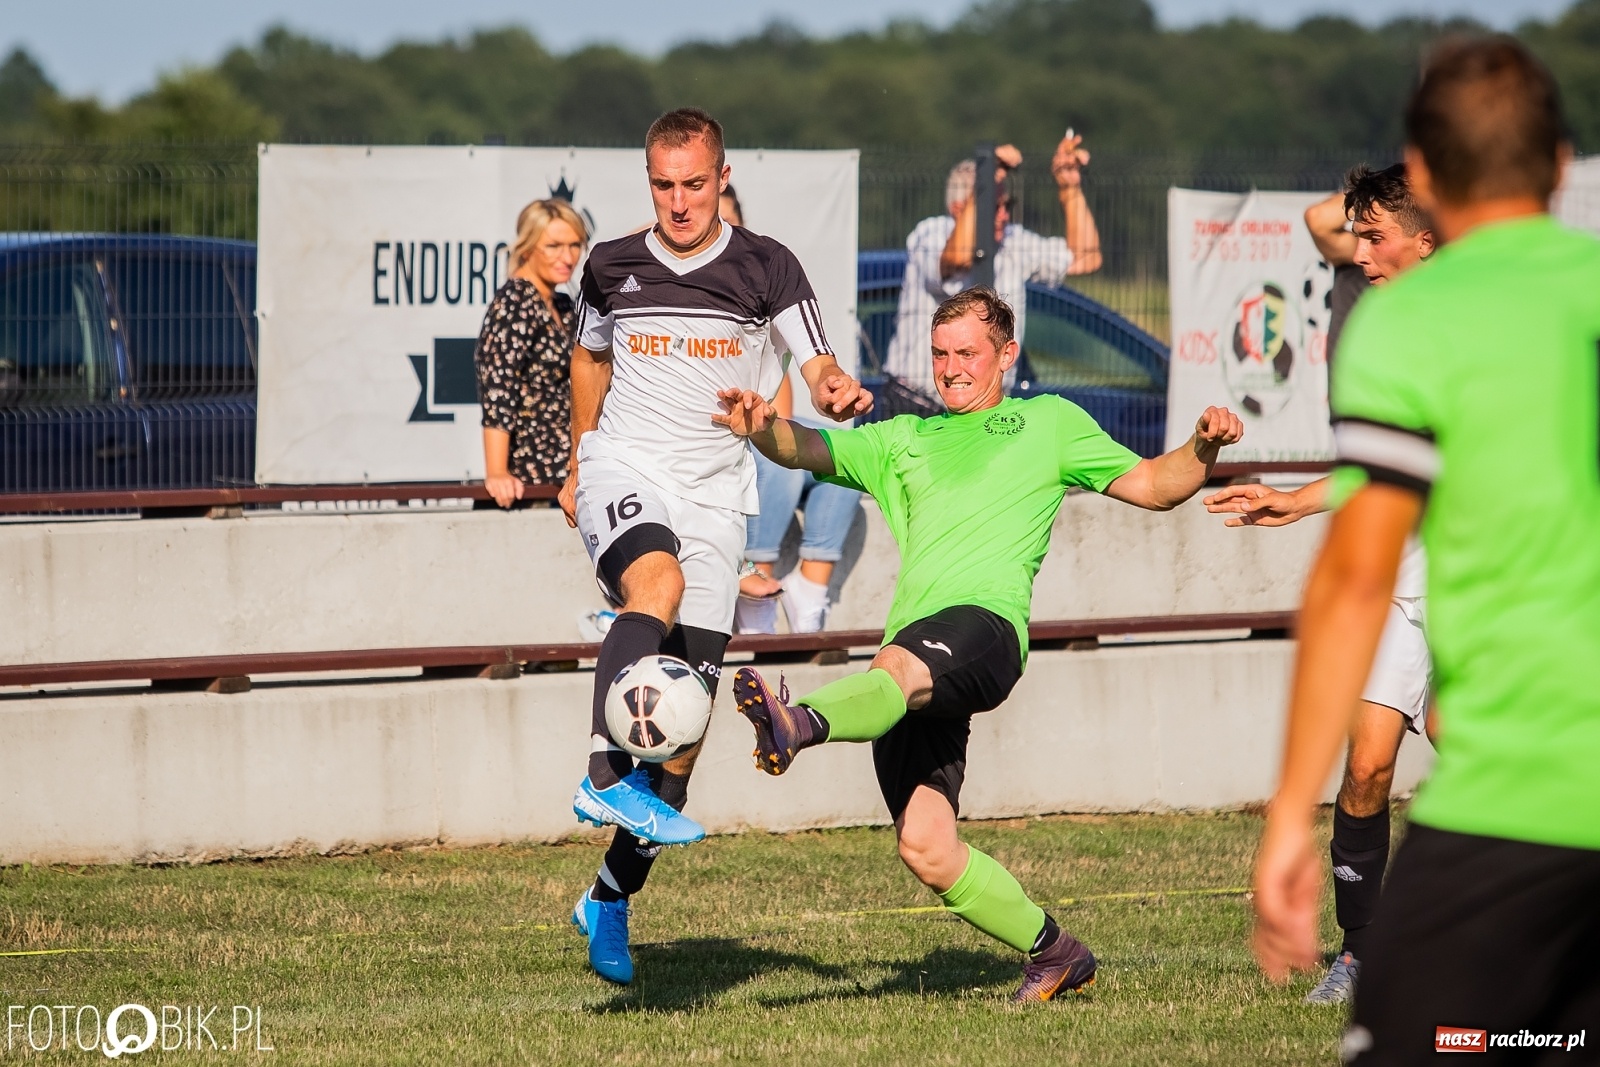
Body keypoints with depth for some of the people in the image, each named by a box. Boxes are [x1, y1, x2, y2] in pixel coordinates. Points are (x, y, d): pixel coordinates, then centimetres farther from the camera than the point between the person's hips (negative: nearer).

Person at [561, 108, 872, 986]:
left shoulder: (765, 268, 1)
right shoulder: (612, 266, 6)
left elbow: (818, 369, -4)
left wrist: (838, 389, -27)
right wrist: (578, 466, 28)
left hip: (713, 494, 1)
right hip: (624, 472, -1)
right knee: (656, 580, -37)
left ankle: (611, 897, 14)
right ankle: (607, 776, -48)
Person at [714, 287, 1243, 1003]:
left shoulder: (1049, 422, 24)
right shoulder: (903, 441, 32)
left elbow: (1154, 486, 23)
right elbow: (808, 449, 20)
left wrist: (1204, 447, 3)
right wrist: (762, 428, -2)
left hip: (985, 620, -5)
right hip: (912, 653, 5)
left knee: (899, 669, -40)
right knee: (925, 849, -6)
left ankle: (801, 724, -72)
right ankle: (1054, 954, 10)